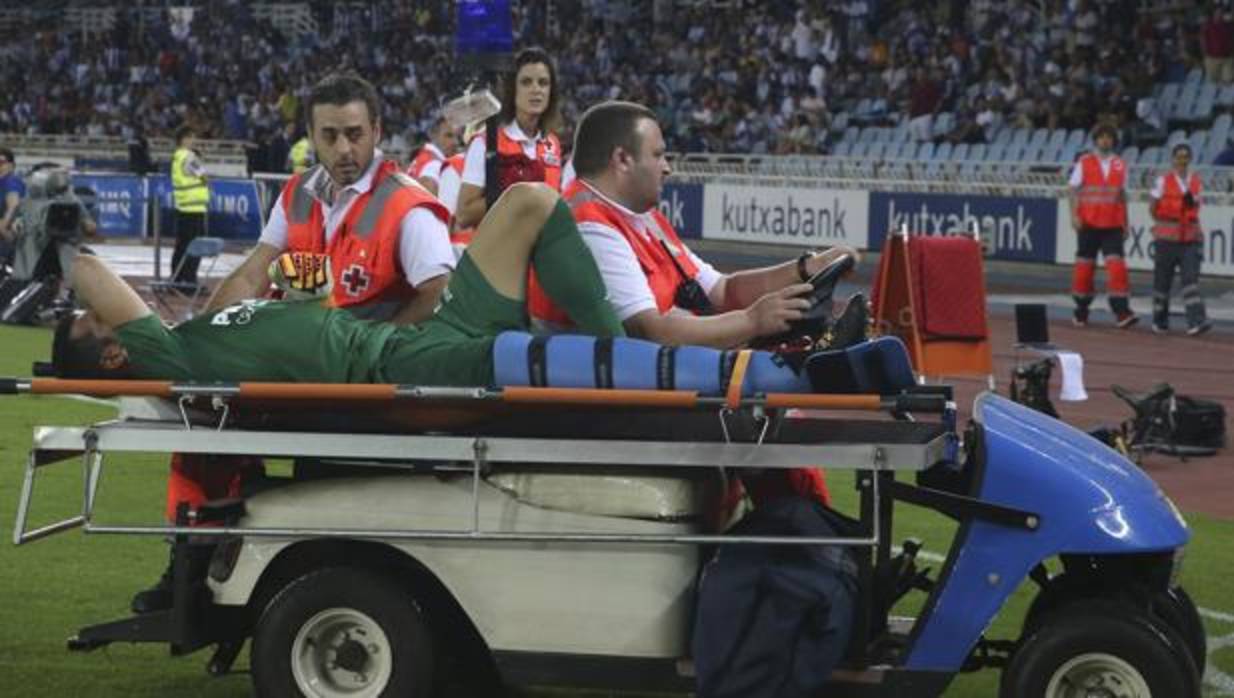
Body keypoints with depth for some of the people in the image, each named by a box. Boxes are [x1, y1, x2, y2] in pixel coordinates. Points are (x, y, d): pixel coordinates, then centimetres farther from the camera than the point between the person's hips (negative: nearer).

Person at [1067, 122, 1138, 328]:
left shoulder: (1120, 165, 9)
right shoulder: (1084, 163, 2)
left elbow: (1122, 195, 15)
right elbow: (1073, 190, 0)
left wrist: (1125, 223, 14)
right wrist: (1074, 215, -13)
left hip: (1113, 226, 1)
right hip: (1089, 224, -1)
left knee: (1116, 265, -11)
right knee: (1085, 265, 5)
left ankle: (1121, 312, -17)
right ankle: (1081, 311, 18)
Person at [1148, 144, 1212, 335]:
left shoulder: (1196, 181, 8)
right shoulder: (1163, 181, -2)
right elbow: (1153, 208, 3)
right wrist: (1166, 225, 5)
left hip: (1190, 238, 2)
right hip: (1166, 238, -2)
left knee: (1191, 279, -10)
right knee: (1162, 279, 5)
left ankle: (1196, 322, -20)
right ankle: (1159, 321, 20)